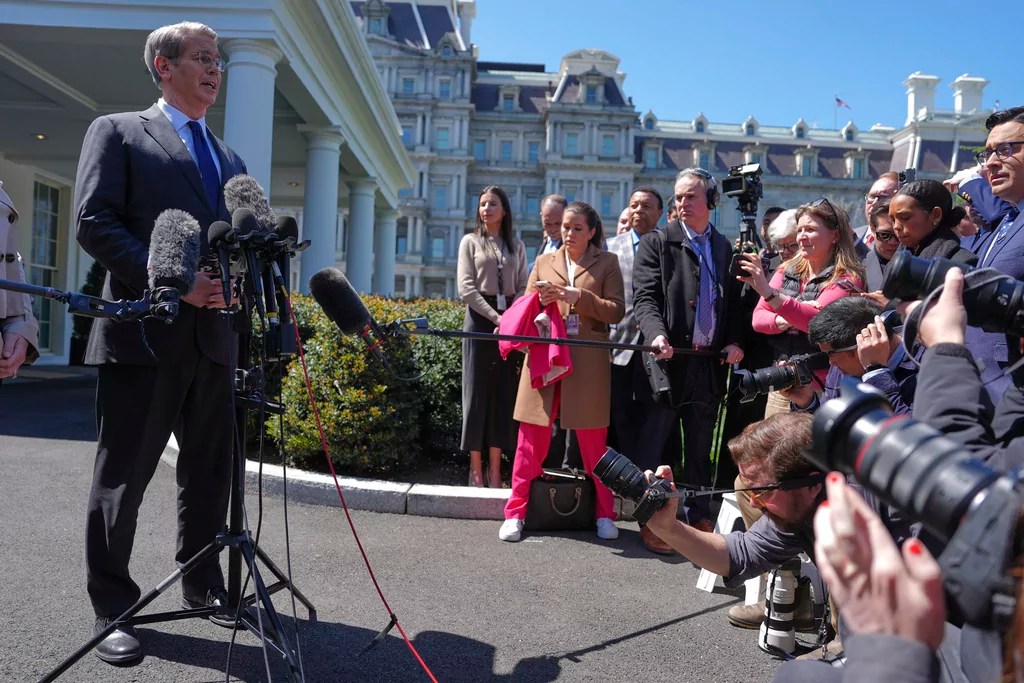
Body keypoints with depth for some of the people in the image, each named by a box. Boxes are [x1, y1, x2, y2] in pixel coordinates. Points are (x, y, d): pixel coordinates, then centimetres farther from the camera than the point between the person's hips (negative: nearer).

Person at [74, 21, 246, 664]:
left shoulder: (229, 158, 21)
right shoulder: (117, 132, 5)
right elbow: (94, 222, -7)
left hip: (212, 333, 6)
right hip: (144, 329, -5)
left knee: (211, 469, 12)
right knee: (123, 475, 3)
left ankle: (202, 582, 28)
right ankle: (113, 609, 15)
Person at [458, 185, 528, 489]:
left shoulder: (516, 247, 14)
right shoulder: (471, 242, 7)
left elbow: (523, 287, 8)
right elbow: (466, 288, -3)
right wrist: (495, 317, -12)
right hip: (480, 321, -2)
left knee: (503, 394, 0)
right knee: (477, 392, -2)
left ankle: (495, 470, 5)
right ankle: (476, 469, 3)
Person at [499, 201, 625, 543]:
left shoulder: (607, 263, 7)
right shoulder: (544, 262, 14)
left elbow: (616, 311, -1)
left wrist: (578, 296, -13)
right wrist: (539, 300, -11)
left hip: (588, 363, -2)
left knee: (593, 440, 6)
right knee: (532, 437, 3)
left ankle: (604, 514, 19)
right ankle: (516, 513, 11)